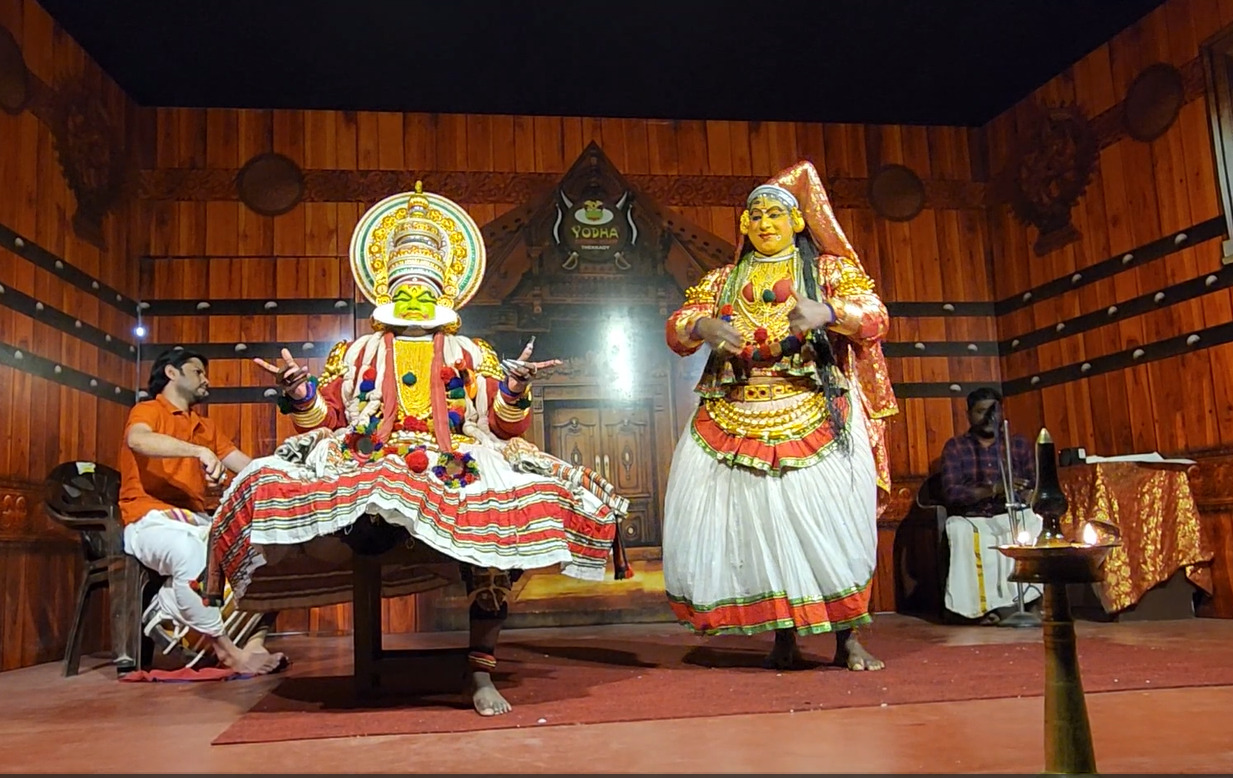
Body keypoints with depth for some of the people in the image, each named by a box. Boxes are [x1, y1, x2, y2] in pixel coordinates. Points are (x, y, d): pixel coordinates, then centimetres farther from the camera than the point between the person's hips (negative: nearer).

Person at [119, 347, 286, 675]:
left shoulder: (206, 426, 25)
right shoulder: (148, 410, 4)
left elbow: (251, 468, 17)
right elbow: (137, 440, -23)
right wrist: (200, 451, -35)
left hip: (200, 522, 7)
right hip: (152, 520, -7)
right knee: (190, 554, -39)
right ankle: (228, 651, -25)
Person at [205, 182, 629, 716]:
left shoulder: (469, 353, 22)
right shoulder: (358, 352, 25)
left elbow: (506, 427, 12)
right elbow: (323, 419, 15)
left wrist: (515, 390, -8)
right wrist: (299, 393, -5)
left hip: (456, 471, -1)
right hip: (366, 465, 1)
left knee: (496, 531, -33)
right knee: (276, 480, -29)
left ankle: (482, 676, -22)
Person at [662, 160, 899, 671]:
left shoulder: (830, 269, 12)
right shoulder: (722, 280, 19)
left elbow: (874, 317, -3)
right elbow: (676, 328, 8)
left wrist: (825, 313, -24)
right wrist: (703, 327, -16)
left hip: (814, 421, -2)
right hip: (734, 422, 2)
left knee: (828, 522, -6)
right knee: (755, 523, -3)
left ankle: (846, 638, 7)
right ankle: (783, 634, 10)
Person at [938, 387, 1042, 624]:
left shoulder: (1019, 444, 15)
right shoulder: (955, 447, 7)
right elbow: (950, 493, -7)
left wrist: (1020, 497, -16)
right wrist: (994, 490, -20)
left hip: (1013, 515, 2)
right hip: (970, 518, -2)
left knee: (1036, 524, -30)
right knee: (962, 532, -35)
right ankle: (987, 604, -29)